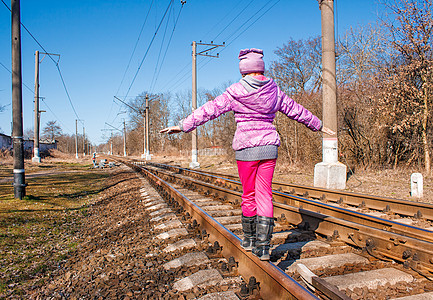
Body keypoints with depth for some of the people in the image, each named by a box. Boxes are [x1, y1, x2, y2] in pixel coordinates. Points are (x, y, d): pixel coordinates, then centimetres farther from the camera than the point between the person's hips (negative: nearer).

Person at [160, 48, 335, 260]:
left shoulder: (236, 92, -4)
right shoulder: (274, 92, 7)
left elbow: (209, 110, -4)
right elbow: (296, 111, 19)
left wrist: (183, 126, 2)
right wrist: (318, 125, 34)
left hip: (246, 149, -3)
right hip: (269, 147, 3)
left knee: (248, 195, 10)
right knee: (264, 195, 5)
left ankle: (249, 240, 26)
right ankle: (262, 246, 4)